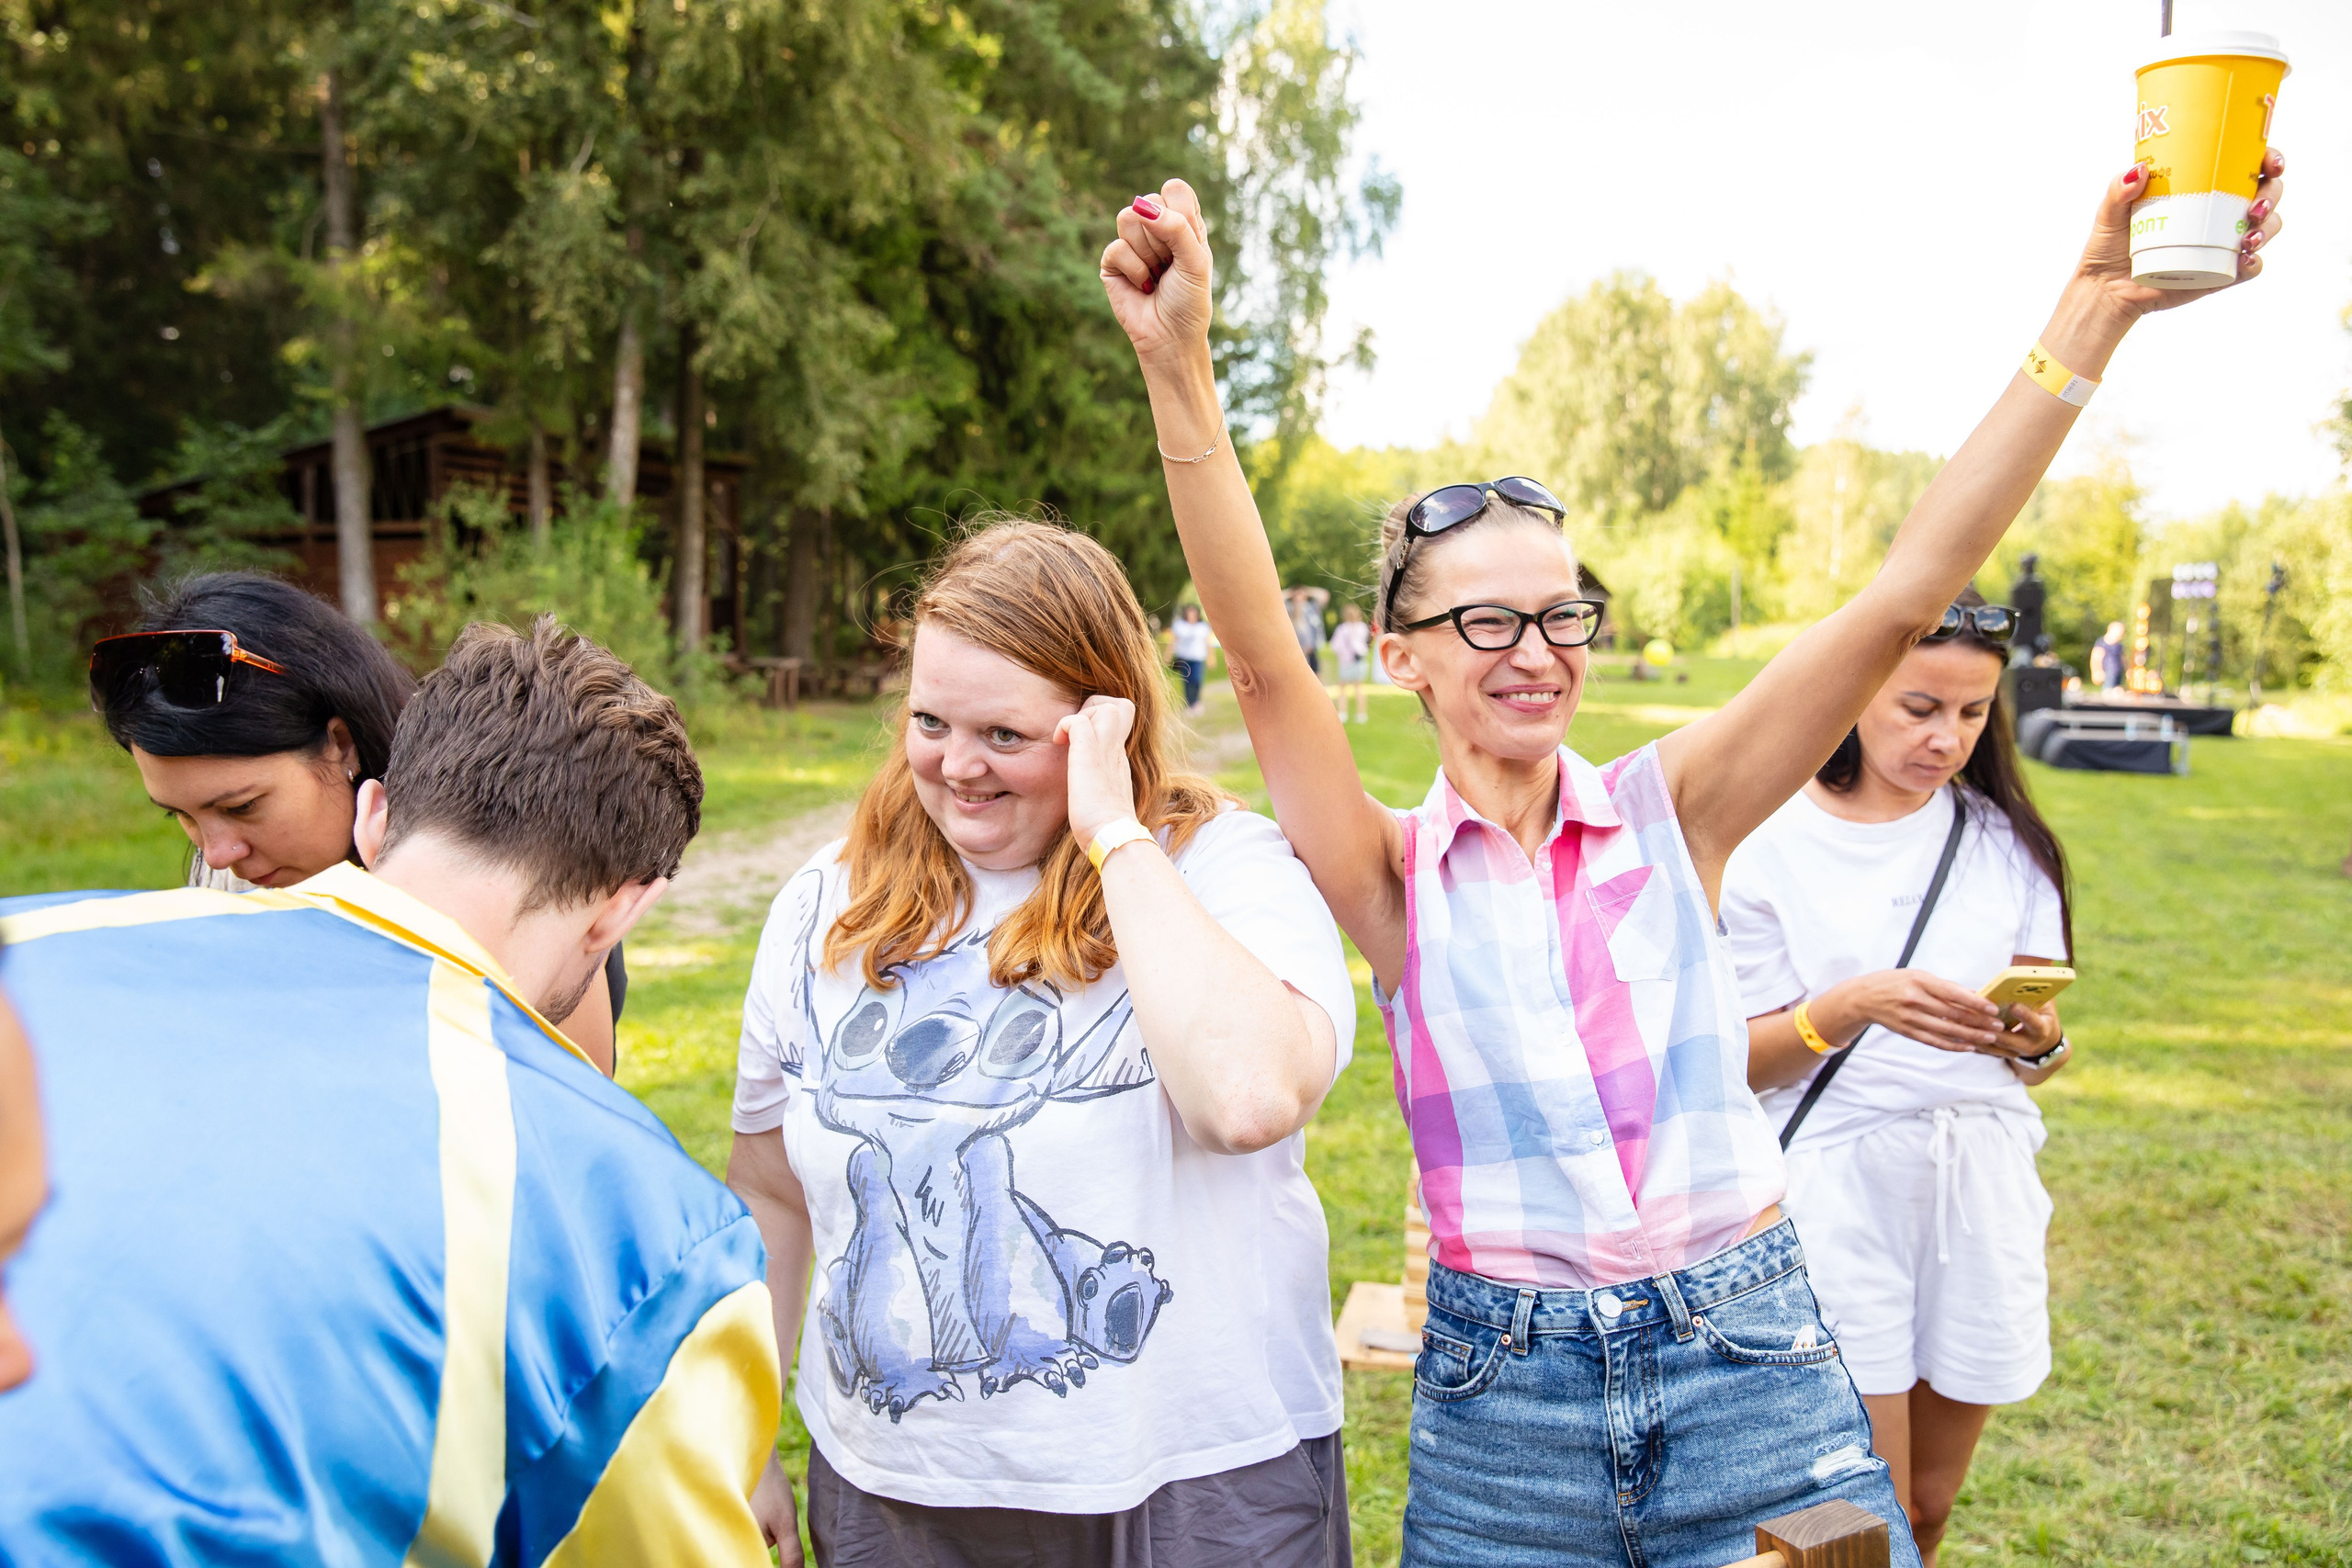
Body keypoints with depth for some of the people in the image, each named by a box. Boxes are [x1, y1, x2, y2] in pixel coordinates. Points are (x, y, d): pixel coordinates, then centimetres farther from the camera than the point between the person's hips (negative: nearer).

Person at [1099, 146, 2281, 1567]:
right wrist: (1181, 370, -30)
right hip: (1500, 1392, 0)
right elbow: (1264, 659, -19)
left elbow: (1907, 598, -9)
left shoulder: (1672, 808, -2)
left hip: (1752, 1368, 1)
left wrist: (2097, 310, -14)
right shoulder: (1390, 875, -4)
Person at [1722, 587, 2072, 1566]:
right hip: (1840, 1184, -4)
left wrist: (2033, 1037, -14)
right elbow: (1740, 1061, -7)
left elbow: (2047, 1056, 9)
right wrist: (1855, 1005, -24)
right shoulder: (1772, 843, -7)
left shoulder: (2004, 841, 6)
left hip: (1981, 1182, 4)